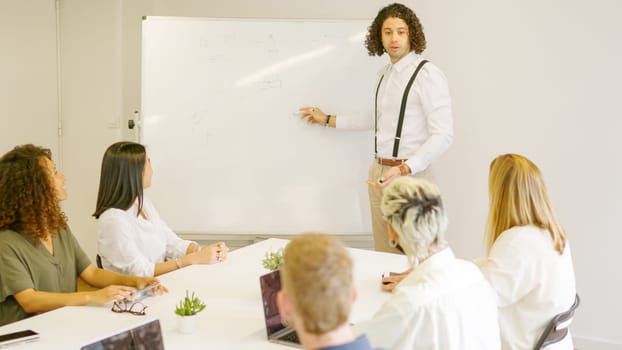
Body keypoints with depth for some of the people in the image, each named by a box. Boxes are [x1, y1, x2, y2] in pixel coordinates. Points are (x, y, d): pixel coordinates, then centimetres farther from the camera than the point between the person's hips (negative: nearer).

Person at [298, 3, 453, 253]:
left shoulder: (427, 75, -13)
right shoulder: (384, 74, 12)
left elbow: (443, 134, -17)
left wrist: (404, 170, -28)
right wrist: (328, 120, 30)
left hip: (410, 175, -7)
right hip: (379, 172, 7)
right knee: (383, 255, 13)